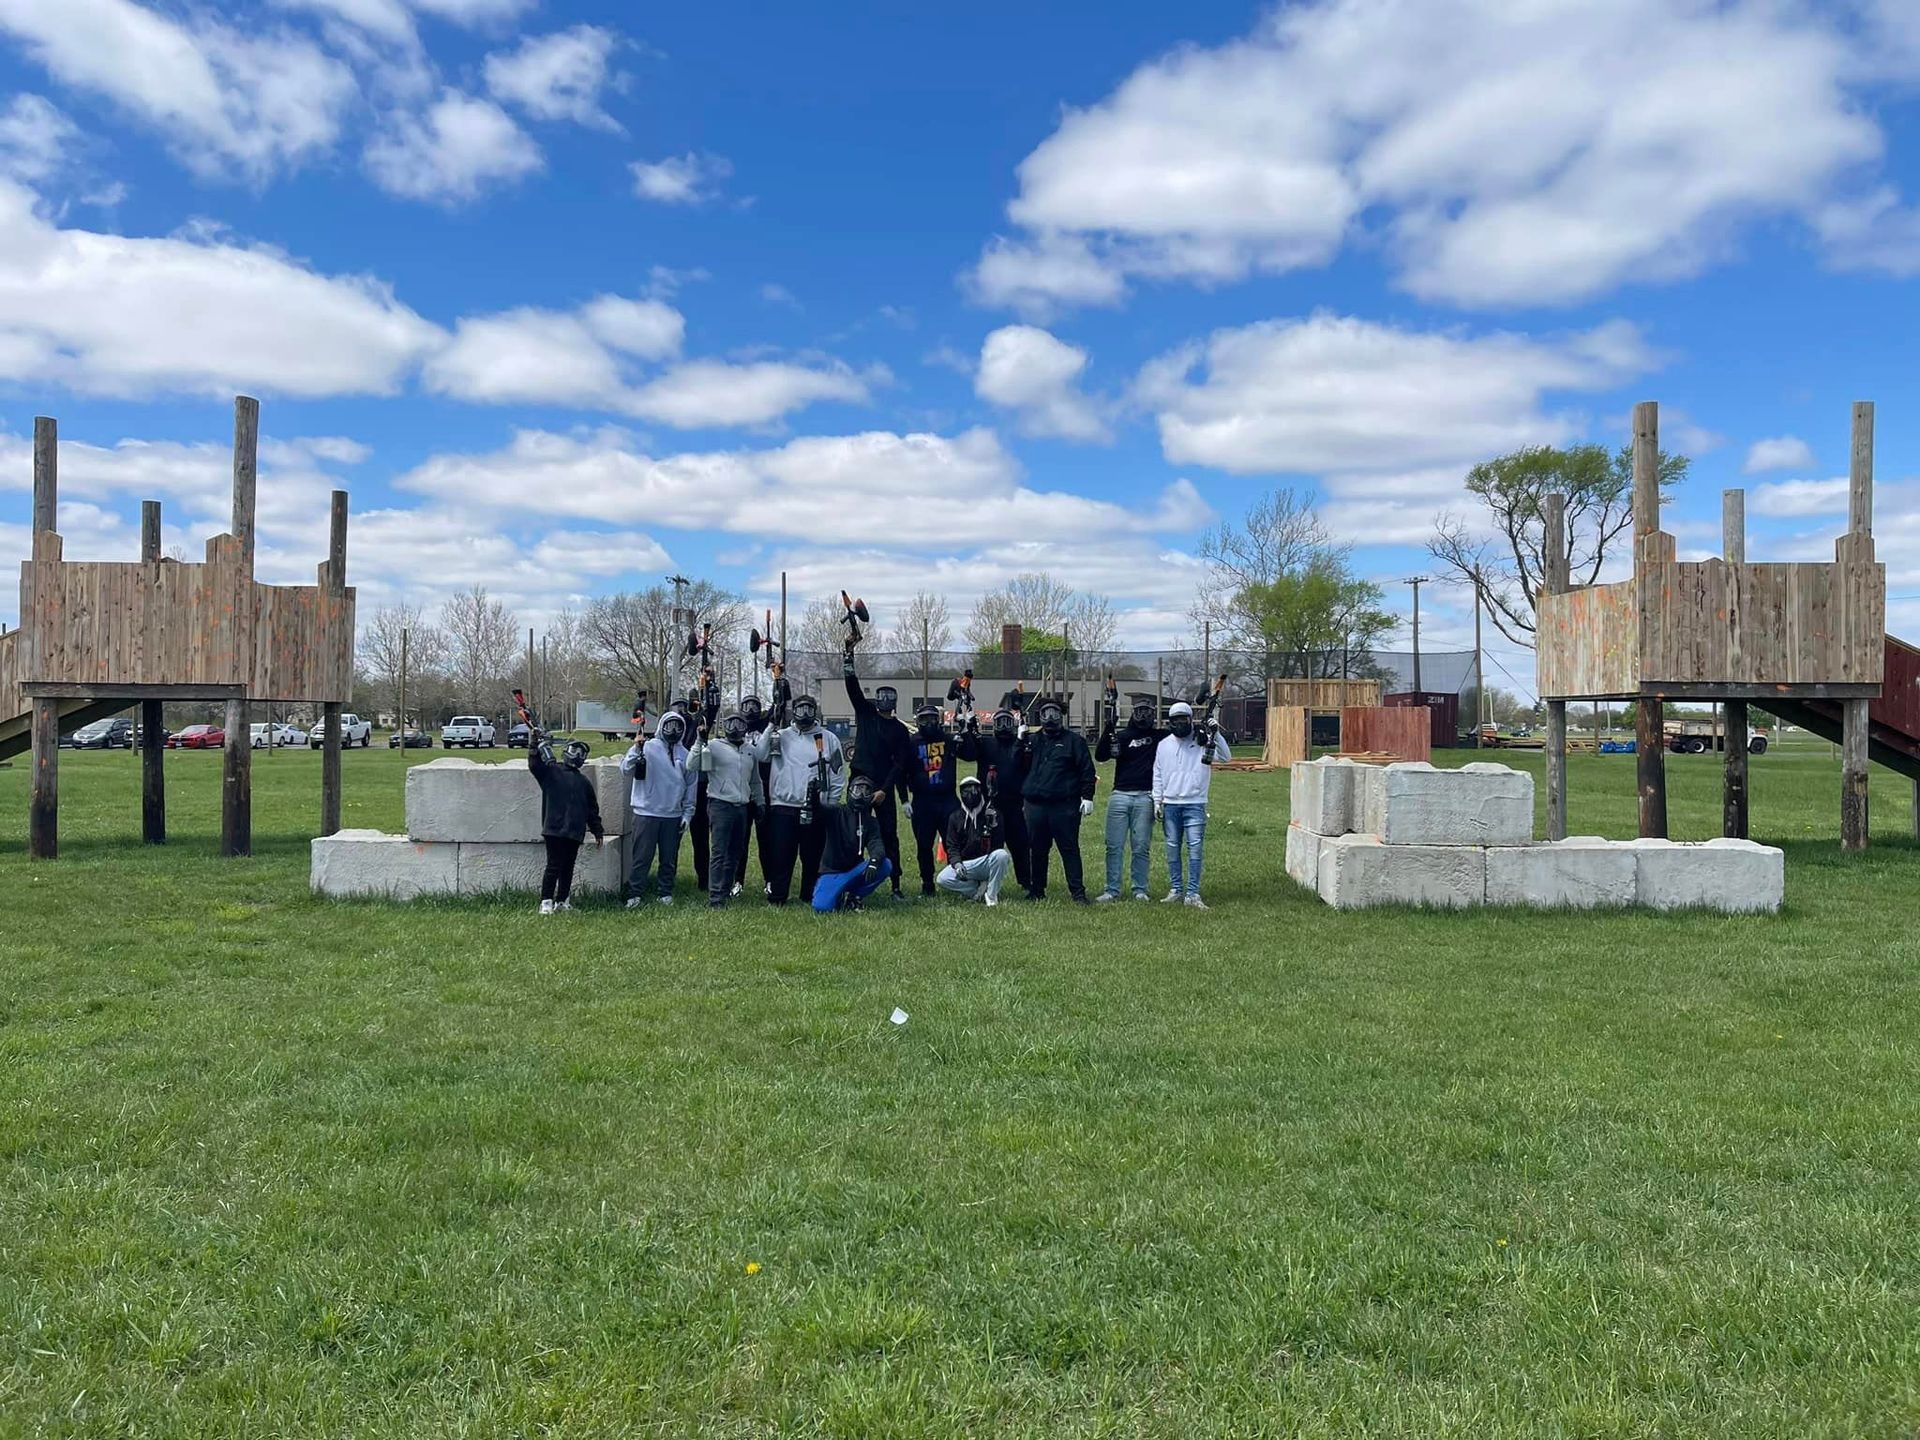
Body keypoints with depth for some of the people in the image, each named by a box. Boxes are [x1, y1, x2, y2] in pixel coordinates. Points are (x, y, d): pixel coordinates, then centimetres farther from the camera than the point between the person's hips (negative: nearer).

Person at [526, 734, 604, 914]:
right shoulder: (550, 772, 7)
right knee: (554, 866, -9)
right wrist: (534, 743, -24)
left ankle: (562, 900, 18)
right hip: (554, 829, -5)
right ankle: (546, 902, -6)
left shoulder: (584, 782, 20)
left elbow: (592, 809, 22)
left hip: (575, 832, 5)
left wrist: (598, 831, 19)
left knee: (568, 867, 9)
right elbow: (534, 764, -12)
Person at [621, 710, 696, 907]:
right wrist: (635, 750, -30)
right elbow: (626, 768, -14)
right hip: (646, 813, -4)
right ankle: (634, 894, 4)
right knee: (641, 857, -2)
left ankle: (666, 893, 22)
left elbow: (691, 786, 12)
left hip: (673, 816, 4)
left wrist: (687, 814, 8)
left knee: (670, 859, 11)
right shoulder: (648, 748, -3)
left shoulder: (685, 755, 9)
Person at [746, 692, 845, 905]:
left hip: (815, 809, 0)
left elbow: (838, 775, 6)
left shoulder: (829, 739, 7)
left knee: (813, 857, 7)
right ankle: (776, 897, 7)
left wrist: (832, 805, 1)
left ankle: (810, 897, 17)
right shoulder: (781, 736, 8)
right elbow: (759, 754, -7)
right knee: (781, 855, 0)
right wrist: (770, 727, -11)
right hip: (783, 807, 0)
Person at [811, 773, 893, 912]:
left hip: (854, 871, 3)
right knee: (822, 907, -29)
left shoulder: (871, 822, 6)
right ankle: (838, 895, 8)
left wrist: (874, 861, -34)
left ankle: (853, 896, -5)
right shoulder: (836, 812, -3)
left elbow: (876, 844, -11)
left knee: (885, 864, -23)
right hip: (831, 872, -3)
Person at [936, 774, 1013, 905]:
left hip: (988, 862, -1)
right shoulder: (955, 816, 10)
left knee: (1001, 855, -35)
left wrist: (994, 826, -22)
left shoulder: (992, 813, 3)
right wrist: (956, 863, -14)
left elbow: (999, 845, -4)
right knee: (943, 879, -25)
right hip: (965, 864, 2)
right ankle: (982, 889, -12)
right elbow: (951, 846, 6)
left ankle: (992, 896, -19)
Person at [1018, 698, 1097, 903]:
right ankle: (1037, 891, 20)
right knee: (1038, 851, 10)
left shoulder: (1074, 741, 5)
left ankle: (1078, 892, 1)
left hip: (1065, 806, -4)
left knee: (1069, 850, -2)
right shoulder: (1032, 740, 16)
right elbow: (1020, 767, 7)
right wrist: (1021, 742, -4)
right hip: (1035, 805, 4)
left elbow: (1087, 771, -1)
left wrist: (1087, 796, -9)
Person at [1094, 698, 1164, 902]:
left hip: (1145, 798, -1)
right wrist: (1108, 728, -15)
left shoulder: (1159, 736, 9)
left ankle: (1140, 890, 10)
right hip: (1120, 796, 1)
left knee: (1142, 847, 2)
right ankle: (1112, 890, 6)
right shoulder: (1121, 737, 9)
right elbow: (1100, 755, -4)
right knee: (1114, 846, 1)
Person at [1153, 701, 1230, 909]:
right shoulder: (1164, 745, 9)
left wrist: (1215, 734, -23)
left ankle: (1192, 893, -7)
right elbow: (1158, 775, 12)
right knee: (1173, 849, 8)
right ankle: (1175, 889, 17)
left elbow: (1225, 757, -12)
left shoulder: (1202, 742, 0)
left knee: (1195, 849, -8)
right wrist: (1157, 801, 6)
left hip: (1195, 804, -3)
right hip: (1170, 805, 3)